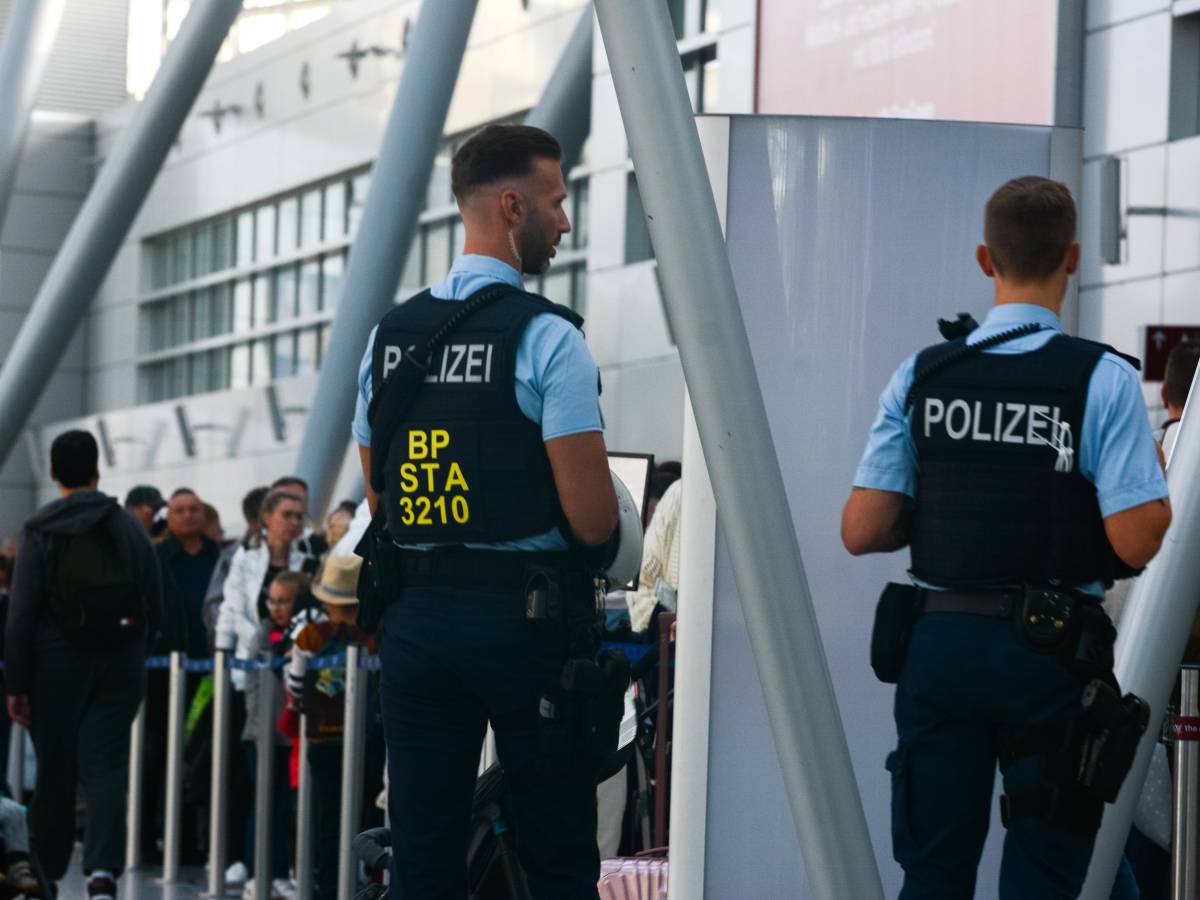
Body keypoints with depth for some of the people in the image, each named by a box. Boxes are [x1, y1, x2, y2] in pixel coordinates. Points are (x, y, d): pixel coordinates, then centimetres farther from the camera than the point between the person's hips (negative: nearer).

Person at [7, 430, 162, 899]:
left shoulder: (40, 531, -5)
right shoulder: (130, 528, 4)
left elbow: (22, 612, -8)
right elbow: (156, 606, 5)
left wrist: (16, 683, -5)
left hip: (58, 665, -2)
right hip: (122, 666, 2)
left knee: (55, 769, 9)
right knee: (106, 764, -2)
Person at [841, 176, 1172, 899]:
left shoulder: (920, 378, 1)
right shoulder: (1105, 380, -9)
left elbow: (862, 532, -1)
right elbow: (1136, 542, -14)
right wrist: (1159, 479, 6)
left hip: (938, 643, 3)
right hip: (1052, 652, -3)